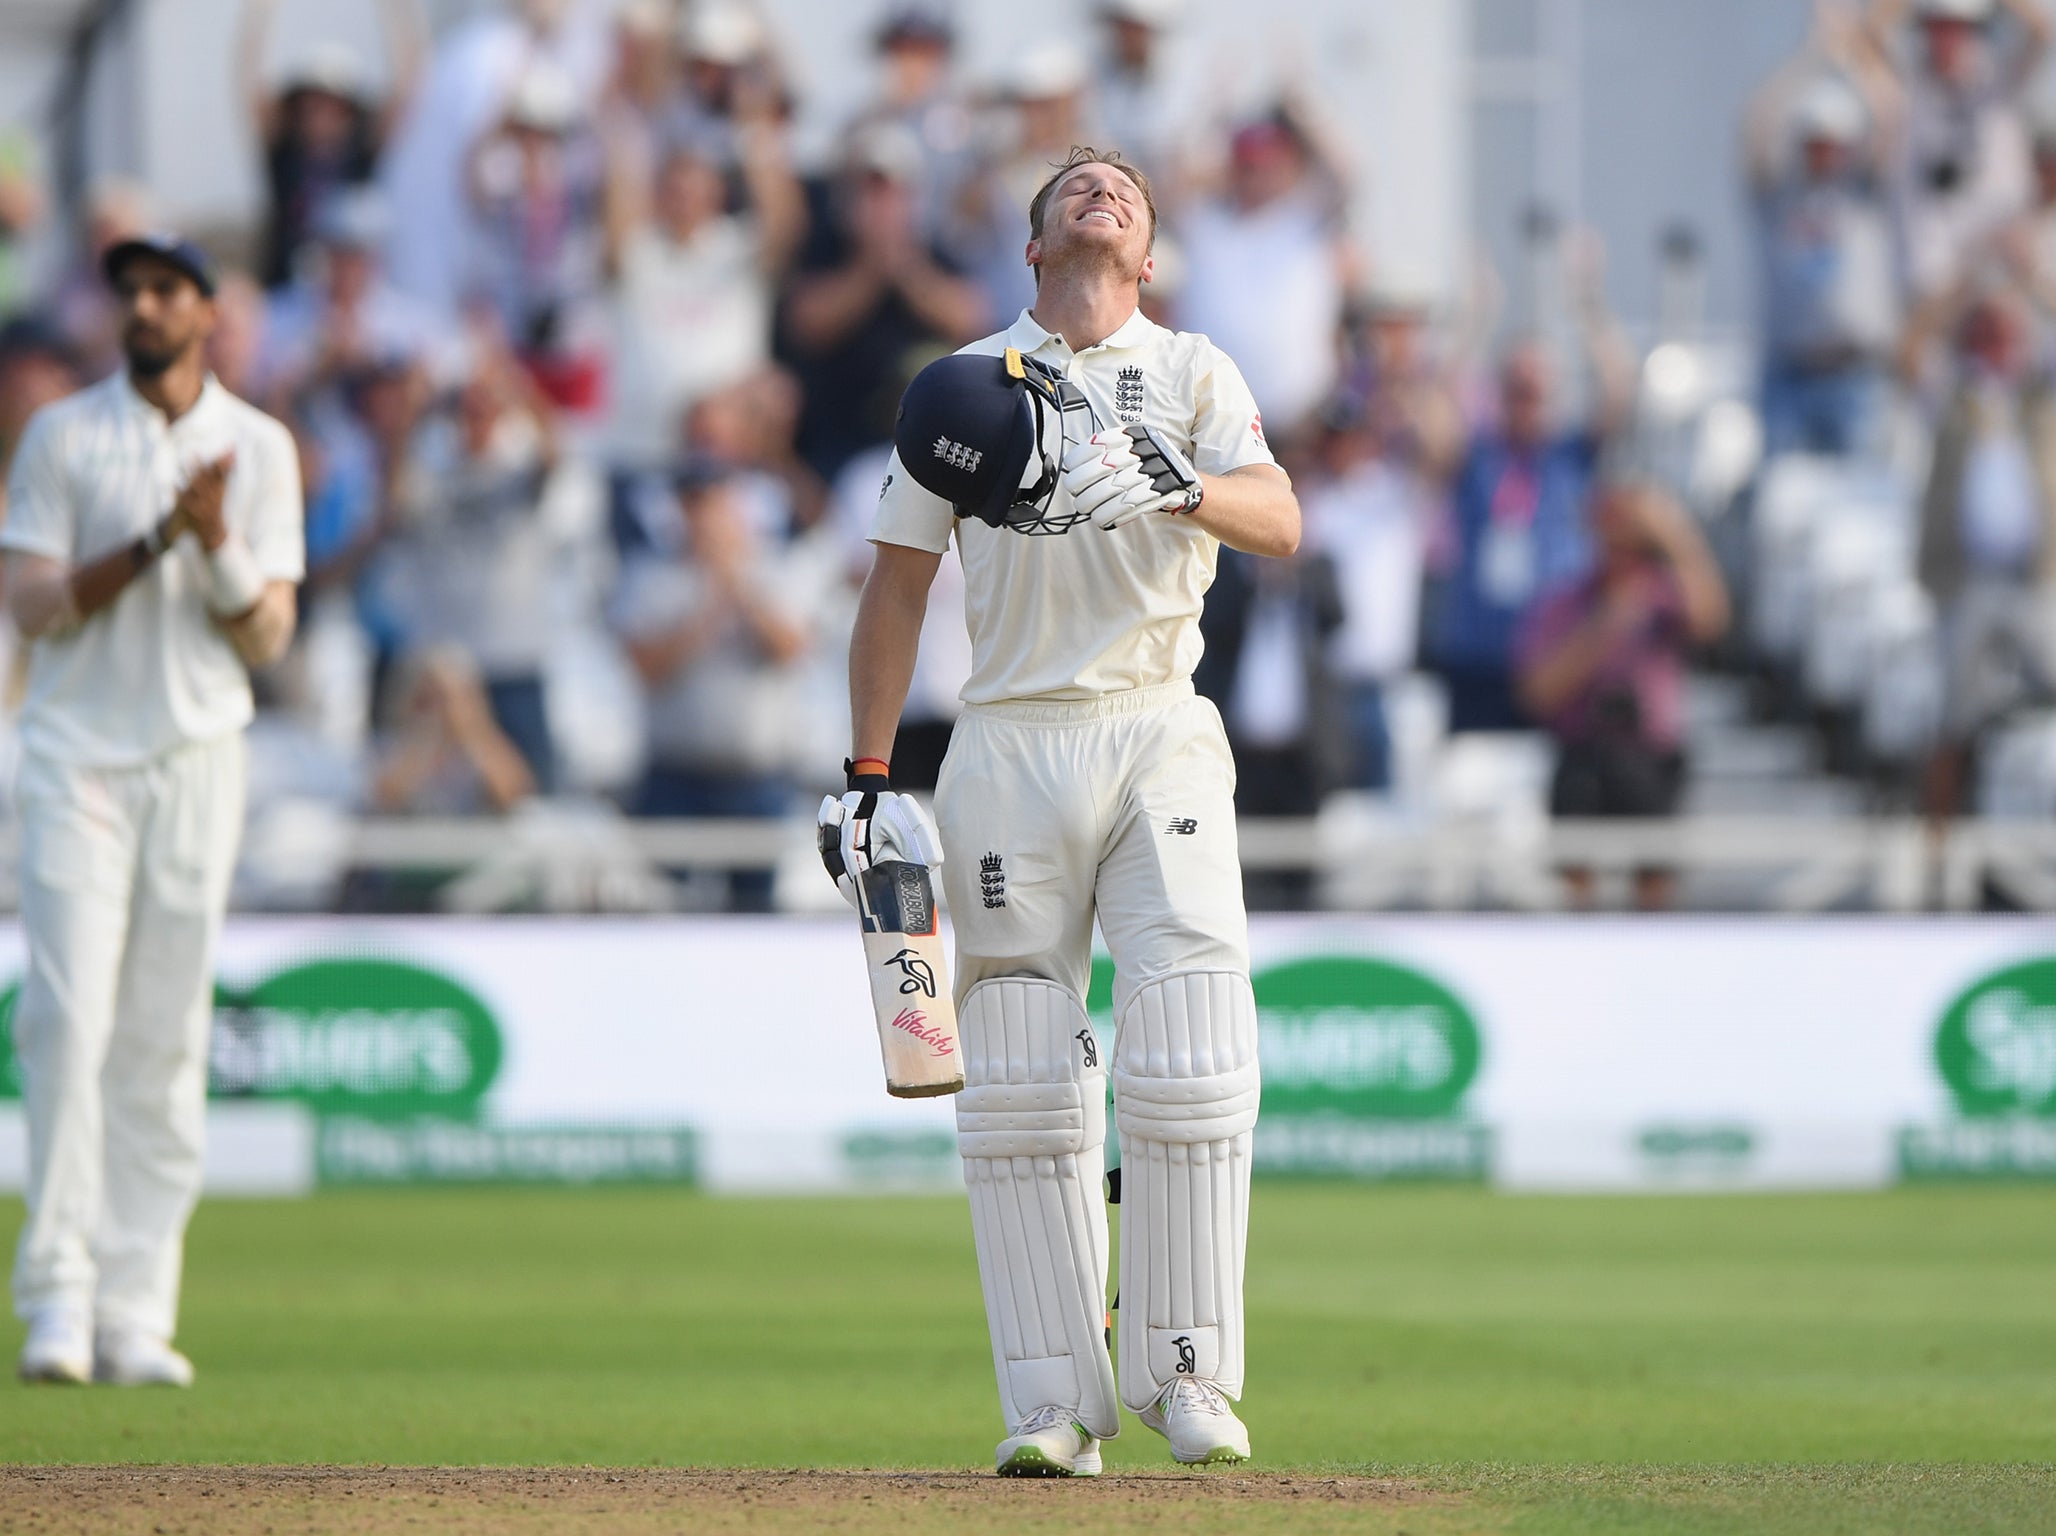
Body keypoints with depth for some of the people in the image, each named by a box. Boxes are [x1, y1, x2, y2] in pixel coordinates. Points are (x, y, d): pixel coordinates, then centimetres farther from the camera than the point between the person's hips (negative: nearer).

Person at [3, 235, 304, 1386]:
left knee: (166, 1042, 0)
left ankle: (134, 1313, 2)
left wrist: (220, 545, -16)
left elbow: (268, 640, 3)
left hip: (197, 761, 2)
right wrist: (158, 538, -15)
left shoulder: (260, 448, 7)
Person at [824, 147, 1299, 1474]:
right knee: (1023, 1088, -3)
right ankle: (1056, 1403, 0)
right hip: (1010, 752, 1)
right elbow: (900, 579, 13)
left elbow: (1281, 522, -8)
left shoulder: (1194, 375, 8)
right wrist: (869, 780, 7)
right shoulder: (963, 386, 11)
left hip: (1161, 739, -1)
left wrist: (1172, 486, -29)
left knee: (1192, 1065, -12)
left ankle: (1186, 1371, -2)